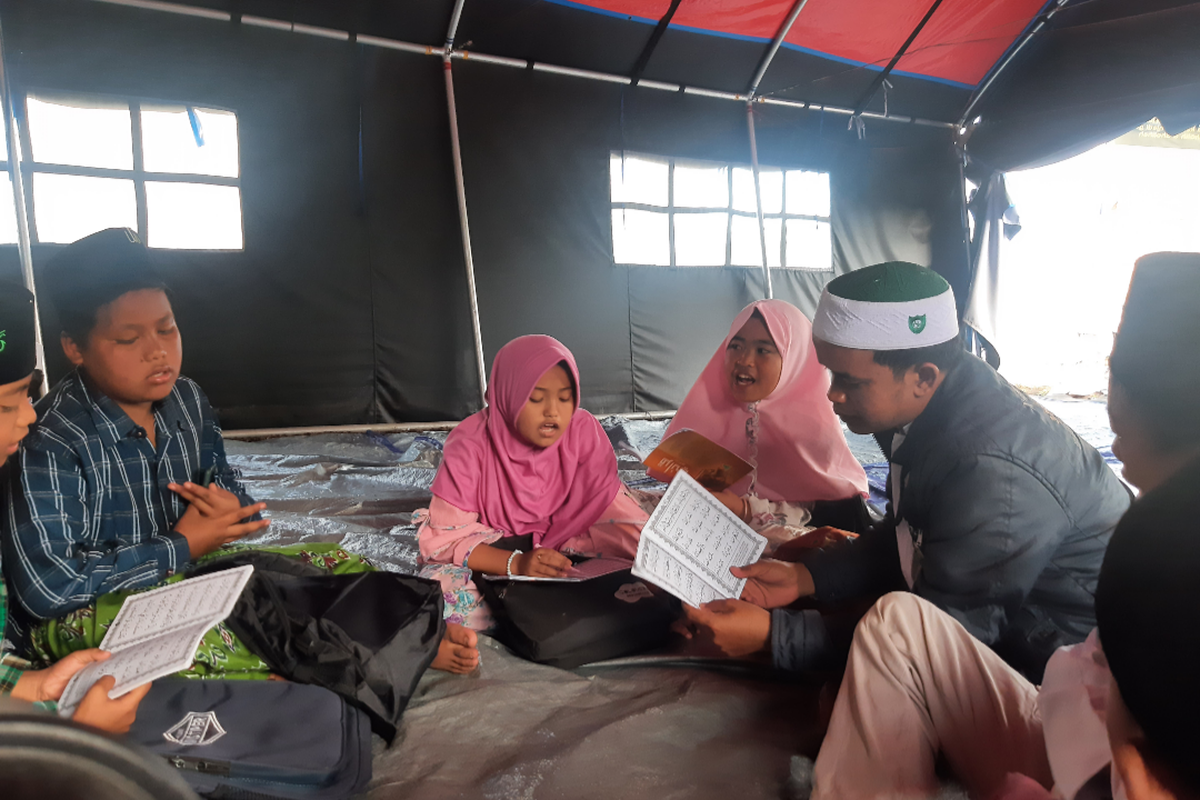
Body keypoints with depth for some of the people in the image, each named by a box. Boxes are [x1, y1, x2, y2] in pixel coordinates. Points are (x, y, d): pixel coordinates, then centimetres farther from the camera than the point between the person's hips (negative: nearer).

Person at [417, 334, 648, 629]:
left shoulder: (584, 431, -14)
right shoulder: (470, 445, -20)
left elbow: (616, 512, -12)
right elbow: (446, 536, -21)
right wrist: (516, 563, -36)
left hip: (555, 552, 2)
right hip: (490, 558, -1)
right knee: (436, 590, -33)